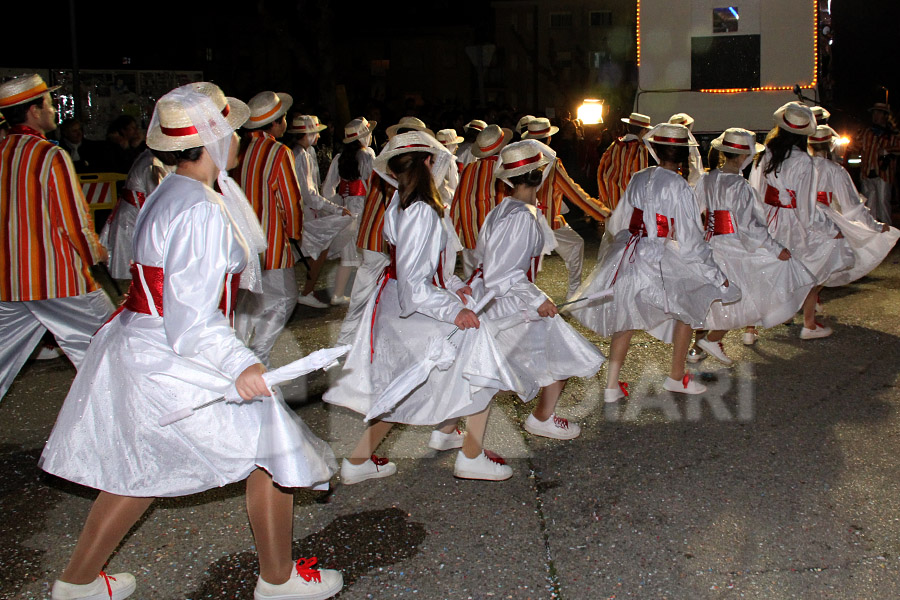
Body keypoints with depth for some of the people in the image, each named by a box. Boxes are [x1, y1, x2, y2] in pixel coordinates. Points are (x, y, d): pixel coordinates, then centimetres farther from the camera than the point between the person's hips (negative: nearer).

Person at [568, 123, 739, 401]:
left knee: (626, 317, 18)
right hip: (660, 263, -5)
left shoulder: (638, 179, 3)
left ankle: (612, 385, 17)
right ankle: (676, 377, 28)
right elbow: (690, 240, -12)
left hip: (626, 258, 5)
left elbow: (617, 224, 12)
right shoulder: (678, 187, -13)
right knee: (688, 306, 19)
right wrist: (717, 275, -2)